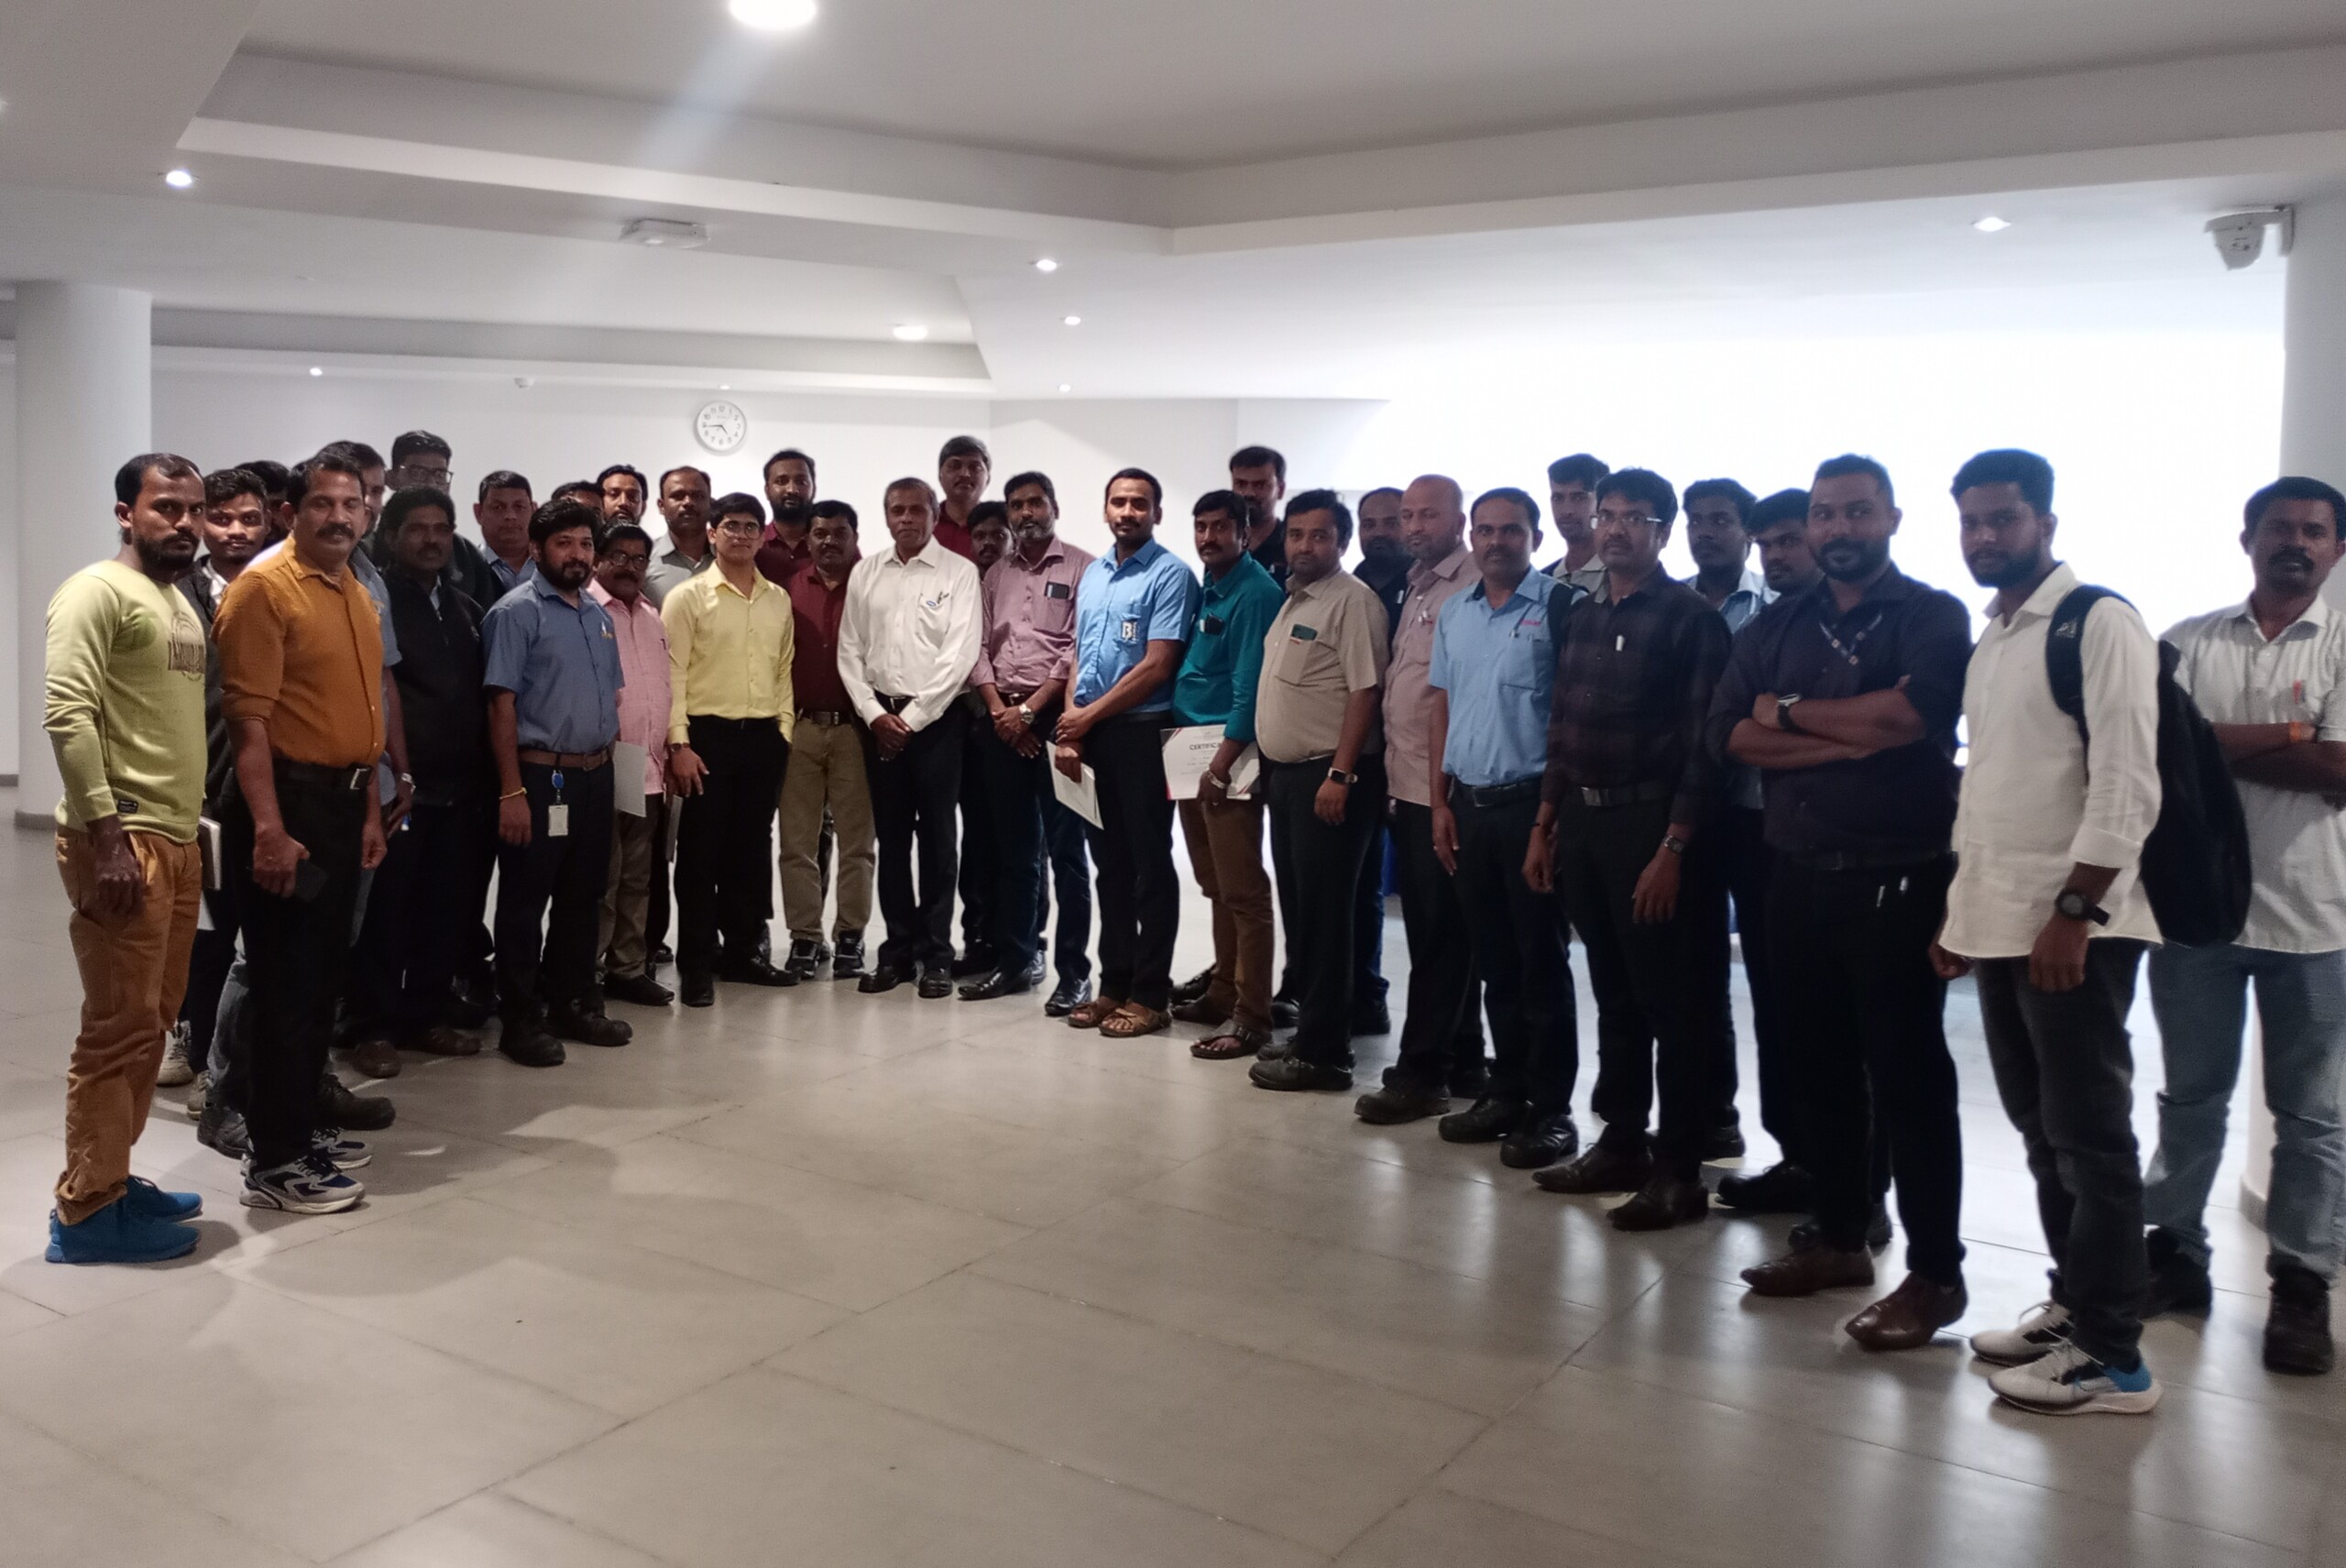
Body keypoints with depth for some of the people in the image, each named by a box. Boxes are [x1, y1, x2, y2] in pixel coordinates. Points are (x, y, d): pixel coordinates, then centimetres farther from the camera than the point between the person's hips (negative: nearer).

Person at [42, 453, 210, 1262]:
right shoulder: (97, 592, -8)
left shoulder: (183, 606, 19)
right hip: (121, 839, -9)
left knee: (151, 1023, 13)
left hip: (177, 838, 9)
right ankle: (86, 1209, 5)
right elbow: (66, 715, -18)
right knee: (119, 1029, -5)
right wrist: (105, 836, -22)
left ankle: (110, 1179, 24)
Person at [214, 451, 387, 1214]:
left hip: (344, 798, 9)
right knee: (284, 980, -4)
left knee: (324, 974, 15)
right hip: (287, 799, -9)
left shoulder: (359, 596, 14)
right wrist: (268, 827, -24)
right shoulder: (264, 587, -12)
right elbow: (248, 717, -18)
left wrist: (370, 808, 17)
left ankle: (299, 1124, 26)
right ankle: (274, 1159, 3)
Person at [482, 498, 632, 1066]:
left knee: (584, 896, 14)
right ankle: (521, 1019, 9)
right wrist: (512, 791, -19)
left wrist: (604, 758, 11)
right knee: (526, 900, 1)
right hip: (541, 775, -7)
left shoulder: (599, 616, 13)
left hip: (595, 775, 7)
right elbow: (502, 705, -14)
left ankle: (574, 1004, 26)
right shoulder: (516, 613, -9)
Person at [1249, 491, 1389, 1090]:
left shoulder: (1353, 601, -11)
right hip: (1285, 772, 9)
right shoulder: (1292, 600, 16)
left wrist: (1339, 775, -21)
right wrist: (1266, 764, 17)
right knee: (1297, 908, 14)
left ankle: (1322, 1052, 1)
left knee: (1322, 914, -5)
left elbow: (1365, 692, -17)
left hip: (1328, 776, -9)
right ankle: (1310, 1029, 23)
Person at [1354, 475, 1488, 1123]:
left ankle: (1420, 1071, 4)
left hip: (1443, 787, -9)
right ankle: (1462, 1059, 25)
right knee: (1435, 929, 15)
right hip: (1407, 783, 9)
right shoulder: (1416, 589, 16)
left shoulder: (1471, 590, -13)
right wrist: (1393, 769, 15)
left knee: (1438, 932, -2)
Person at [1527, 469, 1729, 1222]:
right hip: (1581, 820, 7)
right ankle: (1621, 1142, 26)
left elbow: (1701, 743, -13)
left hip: (1650, 822, -6)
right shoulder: (1580, 616, 12)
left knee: (1672, 1001, 1)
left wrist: (1673, 850, -18)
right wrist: (1544, 827, 12)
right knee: (1614, 989, 15)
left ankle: (1679, 1168, 9)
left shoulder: (1690, 618, -8)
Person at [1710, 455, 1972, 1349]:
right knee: (1821, 1066, 13)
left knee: (1907, 1075, 0)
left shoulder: (1933, 616, -3)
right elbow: (1729, 735, -2)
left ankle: (1934, 1271, 9)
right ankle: (1838, 1236, 27)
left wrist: (1791, 713, -8)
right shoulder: (1775, 628, 11)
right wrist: (1850, 738, -14)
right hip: (1797, 878, 5)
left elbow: (1912, 712, -22)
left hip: (1897, 880, -5)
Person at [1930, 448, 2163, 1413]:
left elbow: (2127, 784, -17)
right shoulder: (1989, 641, 16)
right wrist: (1959, 910, 16)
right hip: (1998, 924, 8)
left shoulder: (2100, 622, -10)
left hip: (2073, 926, -8)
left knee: (2089, 1137, -2)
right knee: (2041, 1132, 14)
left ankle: (2112, 1356, 6)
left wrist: (2075, 912, -21)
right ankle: (2072, 1305, 25)